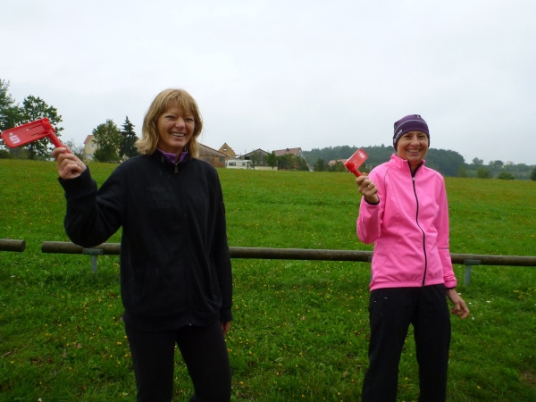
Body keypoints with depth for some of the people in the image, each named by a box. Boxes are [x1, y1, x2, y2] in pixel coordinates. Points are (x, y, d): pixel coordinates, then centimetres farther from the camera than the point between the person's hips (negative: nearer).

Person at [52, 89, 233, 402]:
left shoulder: (206, 175, 0)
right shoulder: (132, 173, -7)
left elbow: (218, 246, 4)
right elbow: (89, 234, -10)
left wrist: (224, 306, 10)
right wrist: (78, 185, -27)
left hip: (201, 309, 3)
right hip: (149, 314, -2)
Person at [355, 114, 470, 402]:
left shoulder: (436, 180, 8)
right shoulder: (382, 175, -6)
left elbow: (440, 240, 14)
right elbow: (367, 236, -11)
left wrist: (450, 285, 14)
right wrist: (371, 202, -29)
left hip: (432, 285, 5)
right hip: (392, 284, -4)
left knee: (436, 366, 17)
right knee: (383, 366, 5)